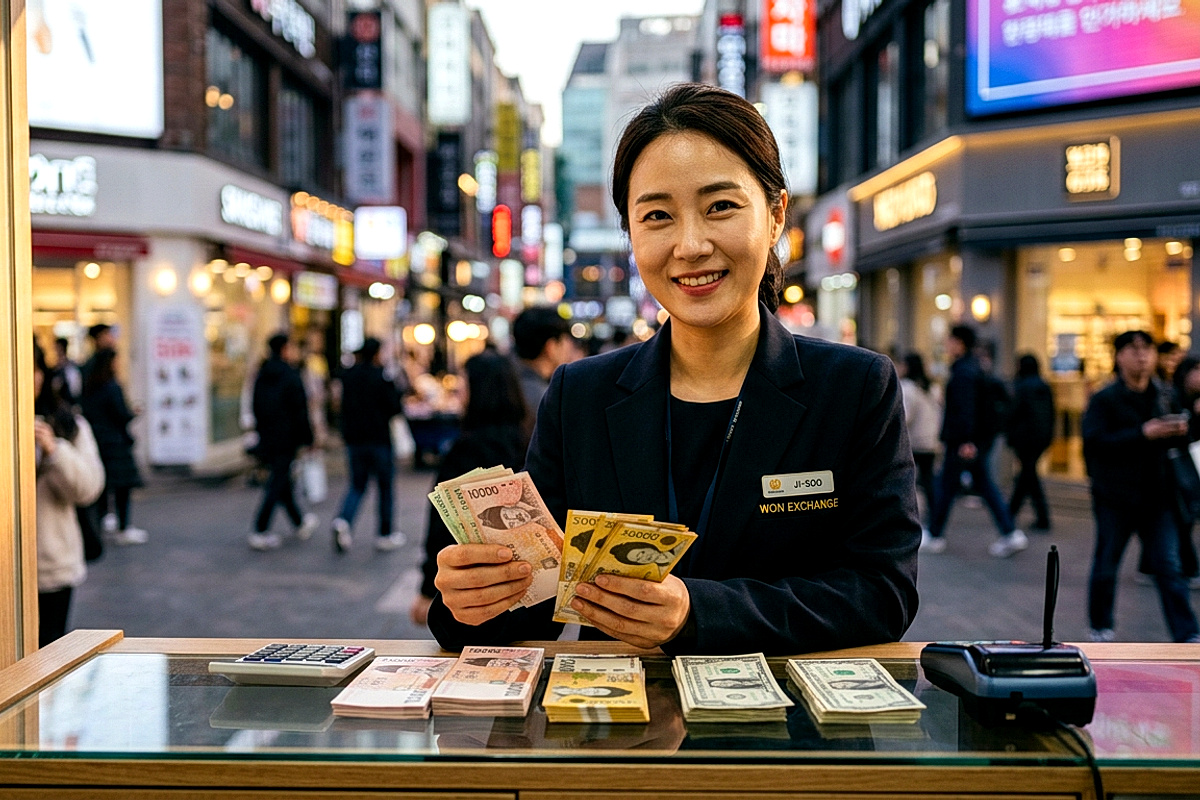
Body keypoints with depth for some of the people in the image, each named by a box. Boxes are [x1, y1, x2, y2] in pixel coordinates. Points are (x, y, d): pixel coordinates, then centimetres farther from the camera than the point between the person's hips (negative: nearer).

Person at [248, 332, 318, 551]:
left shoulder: (262, 376, 10)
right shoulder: (290, 376, -13)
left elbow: (256, 408, 15)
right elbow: (299, 410, -14)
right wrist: (306, 439, -8)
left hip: (267, 439, 8)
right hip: (286, 439, -8)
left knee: (282, 481, 17)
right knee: (277, 484, -4)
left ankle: (300, 524, 30)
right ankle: (260, 532, -6)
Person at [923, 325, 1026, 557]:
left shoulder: (963, 373, -17)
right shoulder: (975, 368, 14)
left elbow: (965, 408, -25)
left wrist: (966, 440, -29)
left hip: (963, 442, -10)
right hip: (981, 439, 10)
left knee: (946, 485, 2)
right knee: (984, 484, 11)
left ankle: (934, 536, 13)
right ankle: (1010, 534, 6)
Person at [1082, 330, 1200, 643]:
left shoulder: (1160, 394, 8)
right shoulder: (1104, 399, -9)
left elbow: (1165, 441, 20)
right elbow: (1095, 441, -22)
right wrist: (1143, 434, -25)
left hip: (1155, 496, 4)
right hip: (1115, 497, -4)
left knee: (1169, 566, 1)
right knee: (1106, 564, 9)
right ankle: (1099, 627, 27)